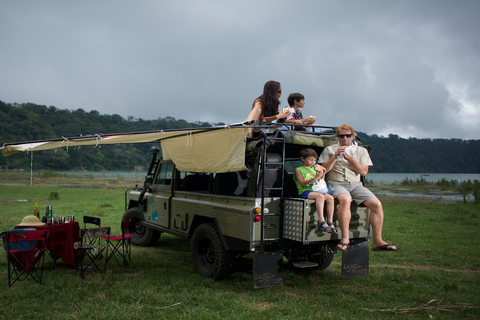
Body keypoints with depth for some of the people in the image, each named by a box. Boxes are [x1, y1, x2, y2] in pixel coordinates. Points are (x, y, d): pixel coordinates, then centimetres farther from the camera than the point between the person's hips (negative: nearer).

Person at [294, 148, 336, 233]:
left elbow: (320, 182, 24)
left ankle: (330, 222, -17)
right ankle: (321, 221, -37)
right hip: (305, 191, -6)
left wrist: (322, 175, 4)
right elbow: (302, 183, -11)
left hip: (317, 190, 6)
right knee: (320, 196, -34)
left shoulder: (314, 168, 22)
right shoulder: (298, 170, 3)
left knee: (330, 198, -19)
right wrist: (315, 178, -20)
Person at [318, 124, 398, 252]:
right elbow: (324, 170, 2)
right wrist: (335, 157, -10)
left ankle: (377, 241, -9)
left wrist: (351, 159, -9)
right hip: (336, 183, -3)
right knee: (345, 200, -38)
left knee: (377, 204, -18)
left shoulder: (361, 151, 16)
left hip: (356, 184, 3)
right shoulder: (329, 150, 12)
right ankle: (345, 238, -35)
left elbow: (364, 171, 4)